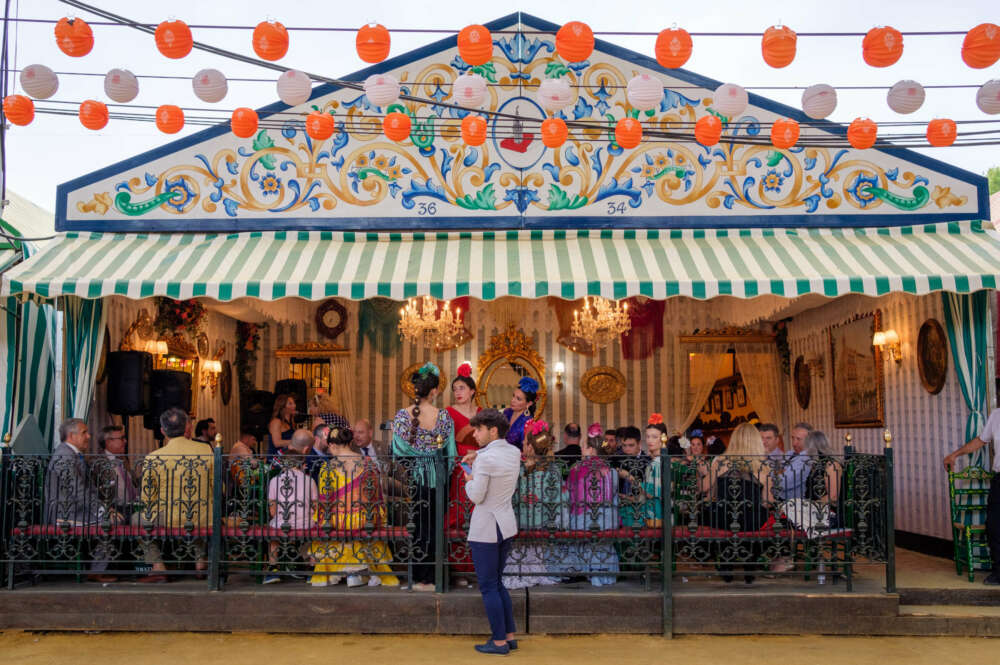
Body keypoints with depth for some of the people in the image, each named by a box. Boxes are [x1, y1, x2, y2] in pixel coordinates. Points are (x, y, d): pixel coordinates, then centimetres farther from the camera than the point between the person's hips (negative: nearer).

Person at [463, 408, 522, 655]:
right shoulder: (515, 452, 4)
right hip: (506, 526, 8)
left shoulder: (485, 459, -20)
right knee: (496, 583, 19)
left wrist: (469, 481, 3)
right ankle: (510, 636, 21)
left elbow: (477, 497, -17)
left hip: (485, 530, -8)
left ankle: (499, 642, 10)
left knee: (488, 587, 4)